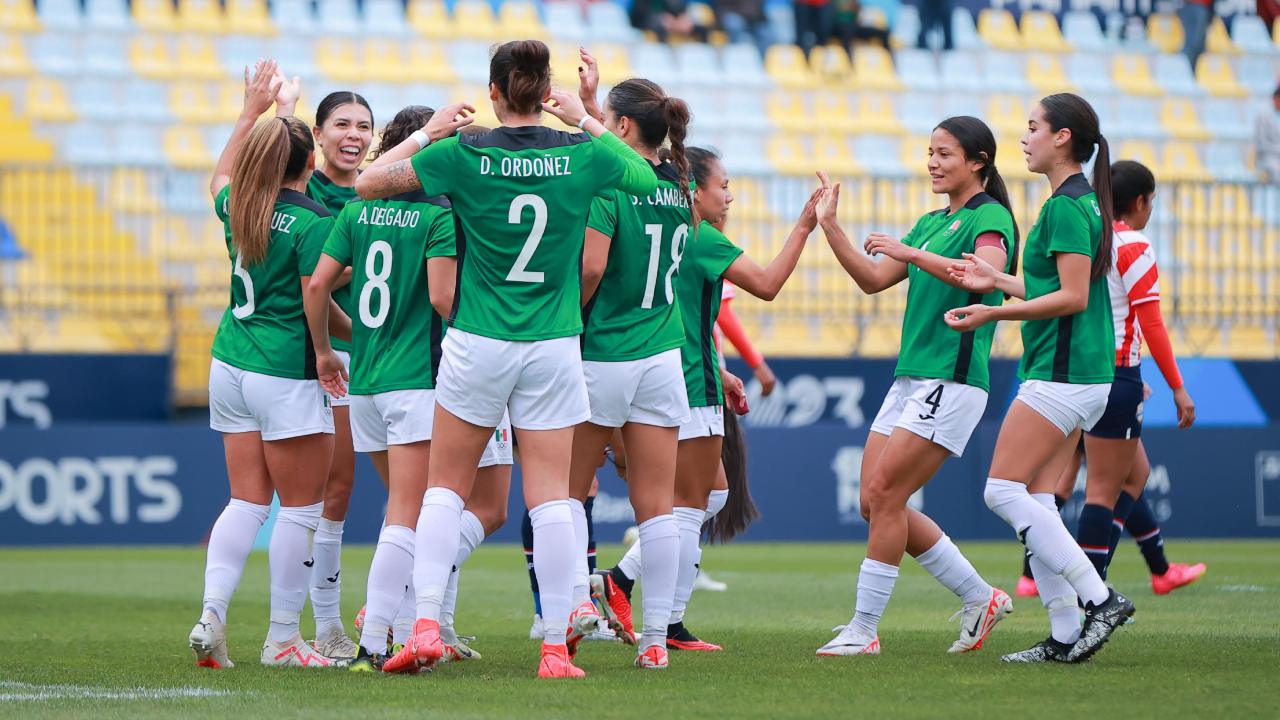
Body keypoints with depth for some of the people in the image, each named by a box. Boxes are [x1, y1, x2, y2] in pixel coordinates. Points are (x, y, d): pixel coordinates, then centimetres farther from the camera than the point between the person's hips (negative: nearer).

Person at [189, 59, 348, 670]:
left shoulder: (238, 207, 6)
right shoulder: (312, 222, -13)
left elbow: (221, 175, 30)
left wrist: (255, 108, 36)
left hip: (230, 364, 7)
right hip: (287, 375, -7)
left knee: (246, 500, 10)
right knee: (301, 506, 2)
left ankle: (212, 614, -3)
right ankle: (283, 638, 4)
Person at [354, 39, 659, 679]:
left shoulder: (463, 155, -8)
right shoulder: (582, 156, -3)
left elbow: (368, 181, -1)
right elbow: (648, 177, 18)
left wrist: (428, 133, 9)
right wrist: (587, 121, 19)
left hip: (478, 344, -1)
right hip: (553, 346, 1)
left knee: (446, 488, 10)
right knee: (550, 498, 2)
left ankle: (426, 626, -1)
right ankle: (556, 647, 0)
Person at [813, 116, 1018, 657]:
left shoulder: (990, 218, -7)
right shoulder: (932, 224, 19)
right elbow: (873, 280, 16)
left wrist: (913, 254, -29)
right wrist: (829, 226, 6)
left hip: (953, 381, -9)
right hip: (910, 379, 9)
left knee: (884, 494, -12)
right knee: (876, 502, 4)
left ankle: (863, 630, -6)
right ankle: (980, 598, 15)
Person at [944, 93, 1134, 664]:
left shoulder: (1065, 207, -14)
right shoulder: (1082, 202, 17)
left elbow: (1073, 297, -20)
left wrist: (994, 313, -17)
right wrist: (995, 281, 22)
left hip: (1061, 375, -10)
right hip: (1080, 375, 10)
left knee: (1004, 491, -10)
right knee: (1033, 499, 7)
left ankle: (1100, 599, -13)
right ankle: (1065, 637, 5)